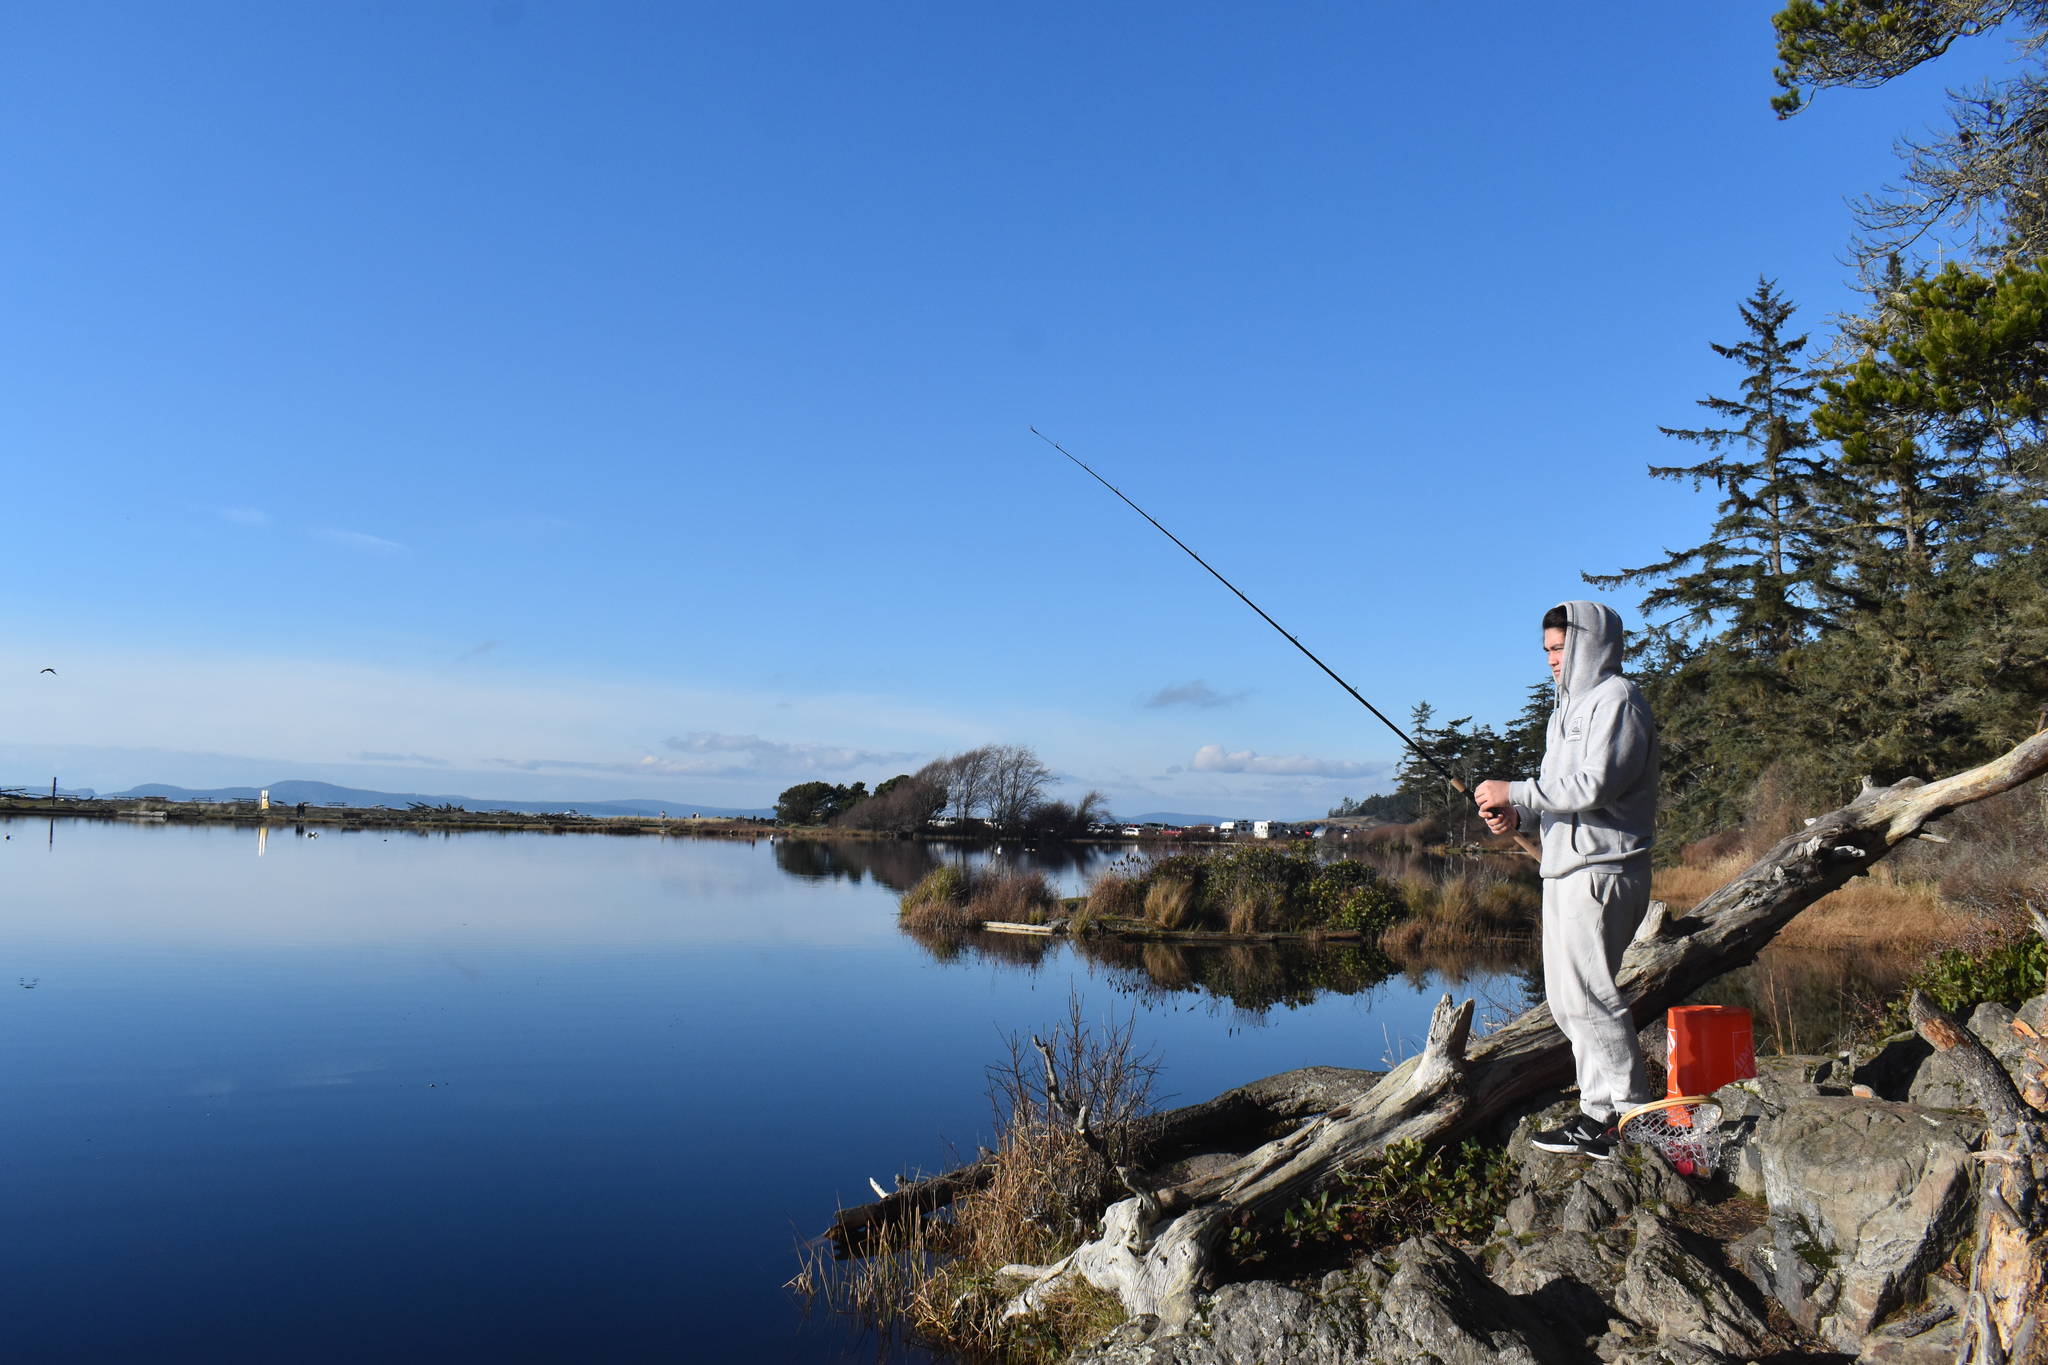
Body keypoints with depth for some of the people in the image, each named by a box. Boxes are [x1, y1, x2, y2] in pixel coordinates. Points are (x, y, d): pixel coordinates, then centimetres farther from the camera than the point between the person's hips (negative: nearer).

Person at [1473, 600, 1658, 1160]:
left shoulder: (1616, 699, -9)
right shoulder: (1570, 706, 22)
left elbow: (1593, 786, -20)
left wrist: (1515, 792, -14)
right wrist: (1516, 817, 4)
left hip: (1601, 870, -10)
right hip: (1565, 869, 10)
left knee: (1590, 995, -9)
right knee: (1568, 999, 12)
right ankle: (1600, 1112, 19)